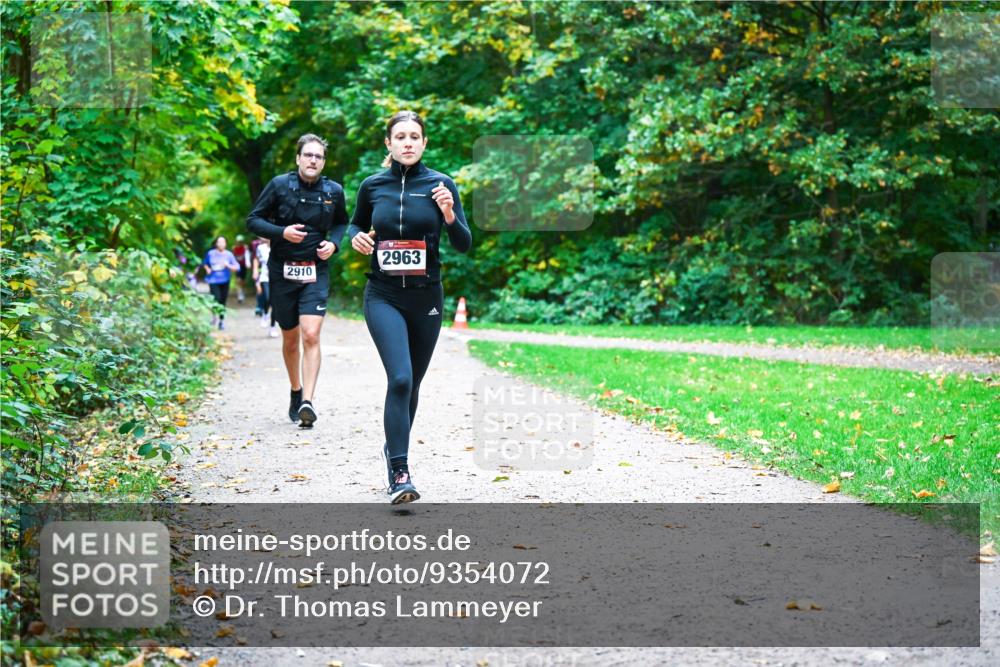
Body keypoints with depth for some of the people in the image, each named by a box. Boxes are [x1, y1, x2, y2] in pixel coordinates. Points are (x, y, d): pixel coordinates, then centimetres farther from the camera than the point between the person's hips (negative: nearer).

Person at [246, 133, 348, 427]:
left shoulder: (333, 191, 1)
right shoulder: (279, 185, -5)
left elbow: (341, 223, 19)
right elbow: (253, 220, -1)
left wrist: (333, 243, -2)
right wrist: (282, 232, -18)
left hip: (316, 272, 0)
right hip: (282, 271, 0)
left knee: (311, 336, -17)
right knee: (290, 338, 12)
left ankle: (307, 402, -22)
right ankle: (296, 392, 33)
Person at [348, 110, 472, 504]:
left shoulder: (440, 185, -2)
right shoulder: (372, 186, 1)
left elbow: (464, 245, -2)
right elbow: (356, 224, 19)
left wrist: (449, 216, -21)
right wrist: (357, 237, -4)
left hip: (426, 297, 1)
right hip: (383, 297, -1)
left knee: (412, 382, 13)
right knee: (400, 378, -19)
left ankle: (395, 448, 39)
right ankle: (399, 474, -18)